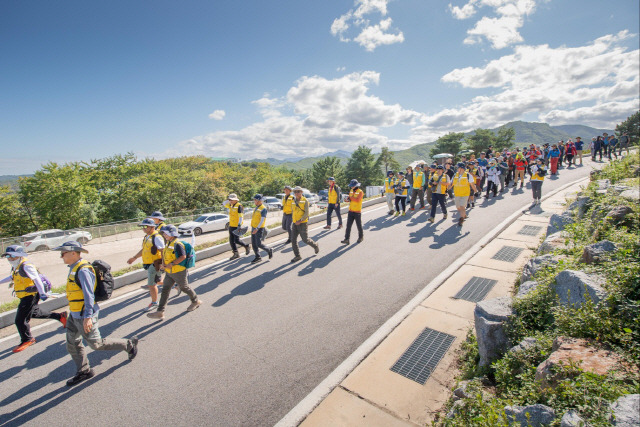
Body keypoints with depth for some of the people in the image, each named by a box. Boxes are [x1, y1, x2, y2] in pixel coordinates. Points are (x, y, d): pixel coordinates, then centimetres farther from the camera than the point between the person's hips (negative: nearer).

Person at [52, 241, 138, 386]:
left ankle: (129, 344, 15)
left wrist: (87, 316, -26)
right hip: (75, 314, 9)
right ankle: (83, 371, 27)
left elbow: (89, 295, -26)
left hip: (84, 315, -9)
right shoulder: (74, 268, 9)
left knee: (97, 344, 1)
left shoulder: (83, 270, -23)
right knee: (72, 344, 14)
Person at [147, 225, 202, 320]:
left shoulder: (177, 244, -21)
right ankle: (160, 312, 10)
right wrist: (163, 264, 0)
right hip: (169, 272, 9)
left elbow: (183, 256, -27)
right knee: (165, 290, 6)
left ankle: (195, 301, 31)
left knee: (184, 288, 9)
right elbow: (164, 255, 17)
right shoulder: (168, 243, 7)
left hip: (178, 272, -8)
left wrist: (172, 264, -26)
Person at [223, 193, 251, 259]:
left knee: (237, 240, -6)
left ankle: (246, 246, 19)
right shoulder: (231, 205, 11)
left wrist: (239, 225, -29)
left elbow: (241, 216, -21)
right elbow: (224, 204, 24)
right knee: (231, 240, 7)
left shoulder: (239, 206, -14)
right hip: (231, 226, 9)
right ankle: (236, 254, 17)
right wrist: (227, 199, 8)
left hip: (236, 226, -9)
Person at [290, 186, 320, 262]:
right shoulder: (294, 201, 9)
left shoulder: (305, 201, -9)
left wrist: (300, 220, -27)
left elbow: (307, 213, -17)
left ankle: (315, 246, 28)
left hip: (303, 223, -5)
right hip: (295, 223, 6)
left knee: (305, 239, -2)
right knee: (293, 239, -4)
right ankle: (297, 256, 5)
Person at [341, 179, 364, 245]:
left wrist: (351, 197, -14)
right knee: (348, 225, -3)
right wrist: (348, 199, -3)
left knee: (359, 225, 9)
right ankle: (346, 240, -4)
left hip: (357, 212, -5)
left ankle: (361, 237, 30)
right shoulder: (351, 191, 10)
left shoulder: (360, 192, -9)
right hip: (350, 211, 5)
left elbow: (357, 200, -24)